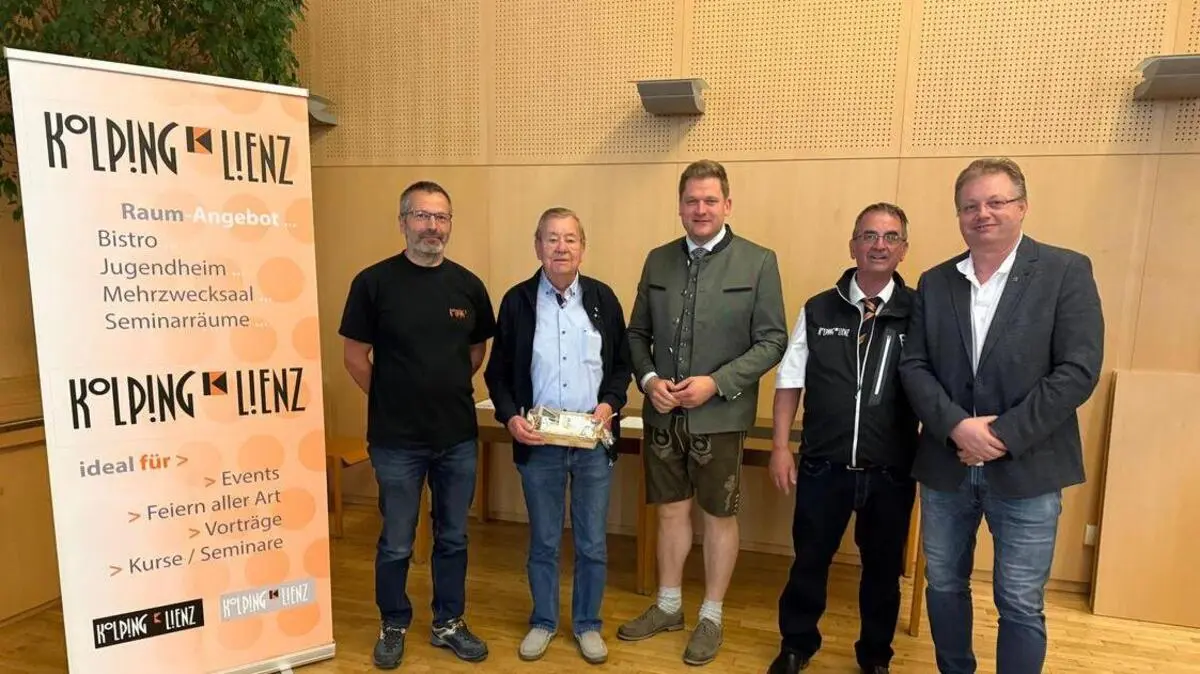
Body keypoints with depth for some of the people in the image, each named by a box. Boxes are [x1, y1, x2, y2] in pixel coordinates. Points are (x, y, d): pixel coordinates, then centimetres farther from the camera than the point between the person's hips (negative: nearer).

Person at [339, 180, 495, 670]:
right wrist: (391, 399, 4)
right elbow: (355, 355, -2)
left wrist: (448, 391, 11)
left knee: (454, 538, 15)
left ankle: (449, 624, 34)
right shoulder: (374, 281, -8)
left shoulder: (468, 285, 2)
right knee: (396, 543, 11)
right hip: (397, 439, -3)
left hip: (459, 436, 3)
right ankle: (393, 626, 34)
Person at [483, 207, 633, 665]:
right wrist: (510, 416, -12)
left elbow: (622, 363, 6)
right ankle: (543, 621, 36)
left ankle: (587, 624, 33)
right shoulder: (517, 301, -2)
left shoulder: (603, 298, 0)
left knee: (593, 542, 13)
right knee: (543, 541, 15)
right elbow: (498, 372, 3)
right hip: (538, 442, 0)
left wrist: (611, 404, -10)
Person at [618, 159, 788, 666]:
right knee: (671, 511, 16)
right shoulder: (658, 260, 6)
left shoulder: (758, 262, -5)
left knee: (719, 516, 11)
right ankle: (668, 606, 35)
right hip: (662, 414, 3)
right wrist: (648, 379, -9)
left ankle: (711, 617, 30)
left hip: (720, 415, -3)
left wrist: (716, 383, -18)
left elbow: (772, 341, -8)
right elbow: (637, 333, 9)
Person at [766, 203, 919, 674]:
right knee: (809, 560, 15)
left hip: (892, 471, 0)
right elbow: (789, 382, 4)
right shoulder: (818, 310, 1)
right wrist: (780, 446, 0)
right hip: (823, 464, 1)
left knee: (883, 567, 18)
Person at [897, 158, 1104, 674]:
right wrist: (957, 426, -15)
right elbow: (913, 366, 0)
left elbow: (1079, 370, -11)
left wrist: (1002, 435, -16)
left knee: (1019, 605, 8)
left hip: (1026, 469, -3)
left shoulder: (1066, 271, -4)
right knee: (943, 586, 17)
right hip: (945, 465, 4)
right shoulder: (934, 282, 6)